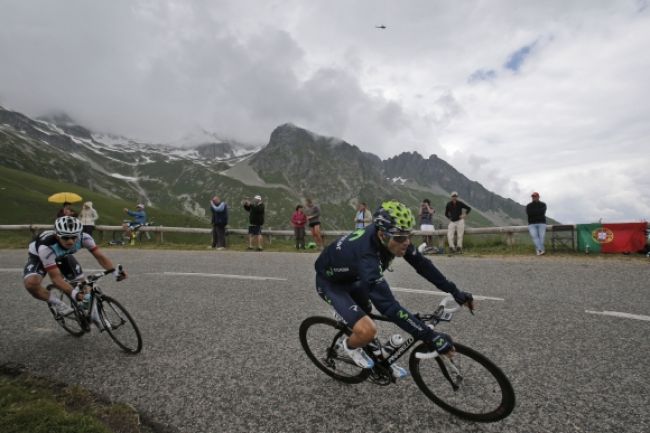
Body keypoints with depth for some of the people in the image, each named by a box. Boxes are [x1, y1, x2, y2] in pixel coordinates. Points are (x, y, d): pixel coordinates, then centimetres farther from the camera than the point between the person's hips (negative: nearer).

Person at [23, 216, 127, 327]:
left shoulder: (83, 237, -33)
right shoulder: (46, 247, -42)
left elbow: (99, 256, -26)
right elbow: (56, 278, -41)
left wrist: (115, 272, -41)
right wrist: (73, 293, -54)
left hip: (62, 257, 4)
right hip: (39, 258, -3)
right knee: (31, 283, -32)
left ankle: (90, 309, 16)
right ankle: (54, 302, -5)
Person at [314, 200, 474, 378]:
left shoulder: (393, 237, -21)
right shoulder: (367, 255, -43)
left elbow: (421, 264, -9)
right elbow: (389, 306, -46)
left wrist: (455, 291, -10)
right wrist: (431, 337, -44)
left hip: (351, 277, 8)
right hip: (330, 282, -7)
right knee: (367, 331, -21)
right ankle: (348, 345, 10)